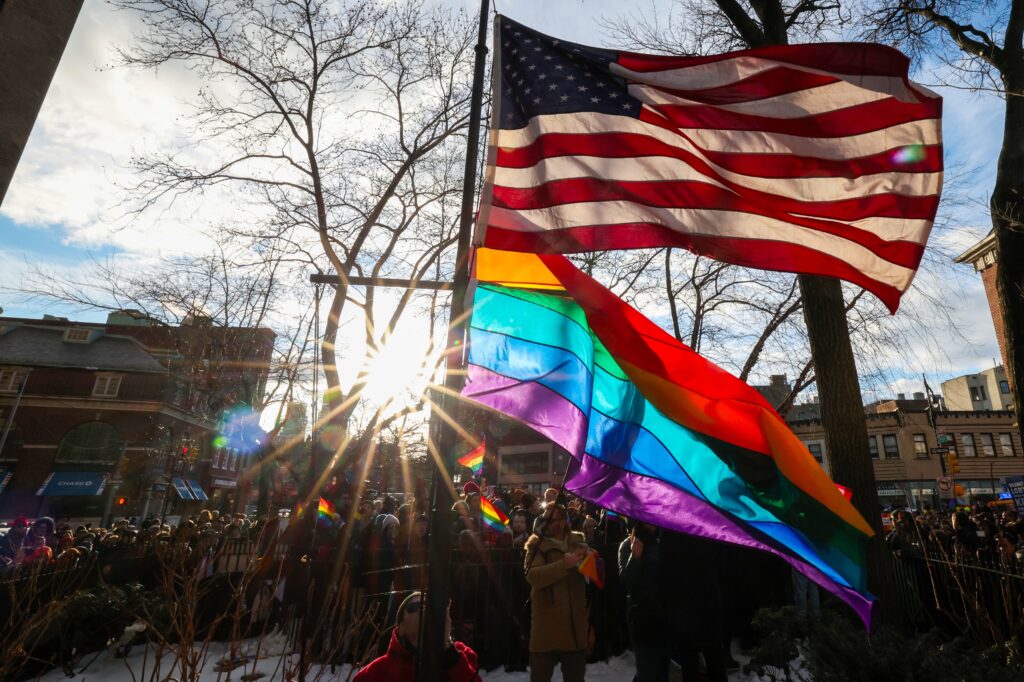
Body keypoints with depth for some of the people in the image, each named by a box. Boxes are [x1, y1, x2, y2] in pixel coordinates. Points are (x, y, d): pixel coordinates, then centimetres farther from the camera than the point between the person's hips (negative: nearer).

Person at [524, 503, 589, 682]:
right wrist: (564, 565, -30)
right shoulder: (536, 544, -6)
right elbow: (533, 576, -22)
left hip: (575, 623, 4)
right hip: (546, 623, -3)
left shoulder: (577, 542, 5)